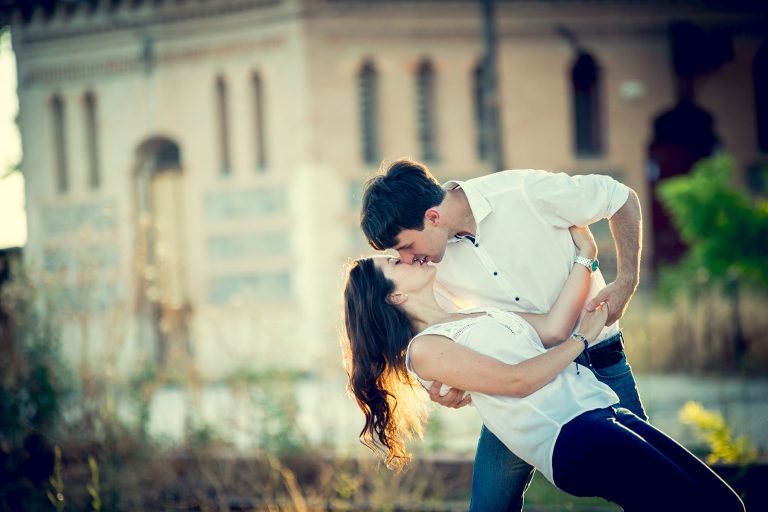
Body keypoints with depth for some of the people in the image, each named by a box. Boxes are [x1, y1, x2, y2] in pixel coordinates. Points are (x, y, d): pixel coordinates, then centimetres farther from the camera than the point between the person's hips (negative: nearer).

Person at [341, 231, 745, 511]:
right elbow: (517, 380, -9)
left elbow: (552, 326, 11)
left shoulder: (480, 315, 25)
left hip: (603, 410, 9)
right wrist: (583, 338, 1)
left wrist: (584, 253, 12)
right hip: (571, 436, -9)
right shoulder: (423, 349, -2)